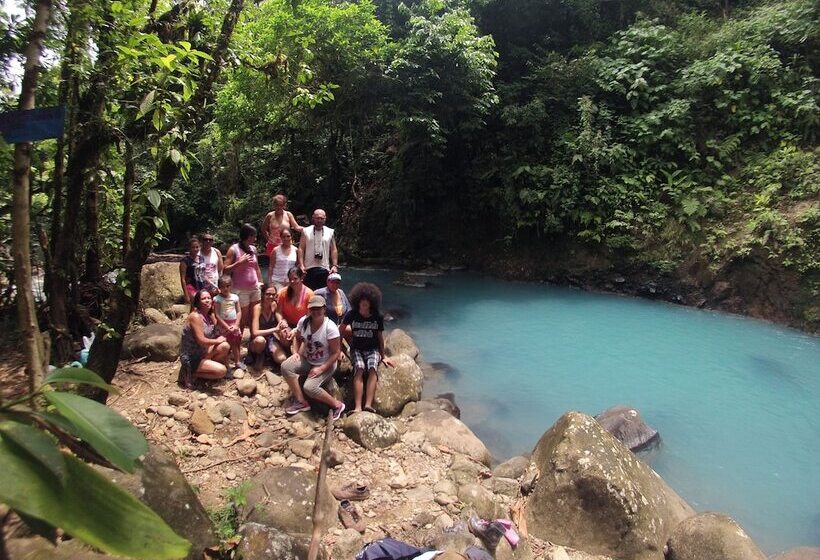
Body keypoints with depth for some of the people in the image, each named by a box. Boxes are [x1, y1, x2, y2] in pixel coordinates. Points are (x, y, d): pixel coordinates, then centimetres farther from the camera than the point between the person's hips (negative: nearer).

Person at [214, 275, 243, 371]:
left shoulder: (235, 297, 1)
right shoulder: (217, 299, -9)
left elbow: (239, 312, 2)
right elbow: (217, 315, -12)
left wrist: (236, 325, -9)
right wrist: (227, 326, -15)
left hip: (234, 325, 3)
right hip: (222, 325, -3)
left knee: (235, 344, 15)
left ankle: (237, 362, 29)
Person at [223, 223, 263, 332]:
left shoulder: (253, 249, 7)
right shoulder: (233, 249, -8)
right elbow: (225, 269, -11)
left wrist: (261, 283, 14)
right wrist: (240, 262, -22)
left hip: (255, 288, 5)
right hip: (241, 290, -5)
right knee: (243, 319, 4)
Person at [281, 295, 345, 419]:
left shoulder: (330, 327, -24)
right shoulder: (303, 321, -8)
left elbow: (336, 353, -19)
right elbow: (298, 338, 14)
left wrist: (321, 369, -24)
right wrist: (296, 352, -4)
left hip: (325, 364, -6)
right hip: (306, 360, 6)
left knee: (309, 387, -28)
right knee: (285, 367, -19)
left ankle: (337, 405, -5)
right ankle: (301, 402, -8)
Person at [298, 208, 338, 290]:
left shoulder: (330, 232, 7)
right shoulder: (306, 231, 3)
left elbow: (333, 250, 9)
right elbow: (301, 249, 1)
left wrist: (335, 265, -1)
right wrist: (301, 265, -8)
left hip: (325, 269, 1)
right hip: (309, 268, -1)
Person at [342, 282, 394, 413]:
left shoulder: (378, 317, -1)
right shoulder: (352, 315, -3)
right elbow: (341, 331, 11)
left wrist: (383, 356, 17)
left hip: (373, 349, 1)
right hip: (356, 349, -1)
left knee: (372, 370, -30)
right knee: (359, 370, -31)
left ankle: (368, 405, -44)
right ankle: (358, 407, -42)